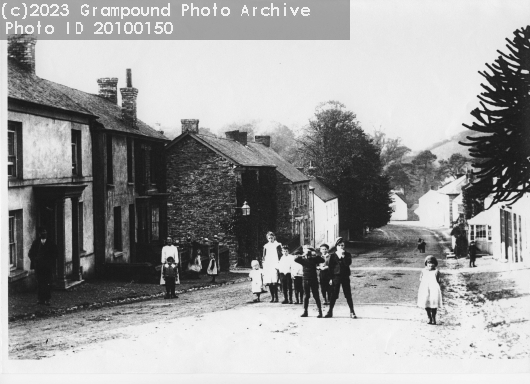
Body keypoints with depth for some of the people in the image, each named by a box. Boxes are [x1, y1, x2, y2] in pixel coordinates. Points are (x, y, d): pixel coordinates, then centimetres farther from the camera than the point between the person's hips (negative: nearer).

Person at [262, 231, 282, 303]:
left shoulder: (277, 245, 4)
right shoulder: (266, 246, 15)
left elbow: (280, 256, 2)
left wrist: (278, 265, -7)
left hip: (275, 266, -4)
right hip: (267, 266, 4)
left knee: (274, 283, -13)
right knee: (269, 283, 0)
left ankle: (276, 297, -7)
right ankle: (272, 297, 8)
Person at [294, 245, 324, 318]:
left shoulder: (314, 258, 1)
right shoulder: (303, 259, 5)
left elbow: (322, 260, -12)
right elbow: (295, 260, -9)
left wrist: (315, 255, -13)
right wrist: (303, 255, -13)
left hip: (314, 280, -2)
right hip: (306, 280, 2)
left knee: (316, 296, 0)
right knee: (306, 296, 7)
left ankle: (320, 312, 4)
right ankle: (305, 312, 12)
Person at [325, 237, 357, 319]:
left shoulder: (347, 255, 6)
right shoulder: (332, 256, 4)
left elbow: (348, 263, -11)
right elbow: (330, 267, 2)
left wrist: (343, 256, -18)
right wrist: (331, 278, -3)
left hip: (345, 277, 0)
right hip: (336, 277, 0)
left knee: (348, 294, 0)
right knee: (334, 295, 3)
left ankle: (352, 312, 3)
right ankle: (330, 311, 12)